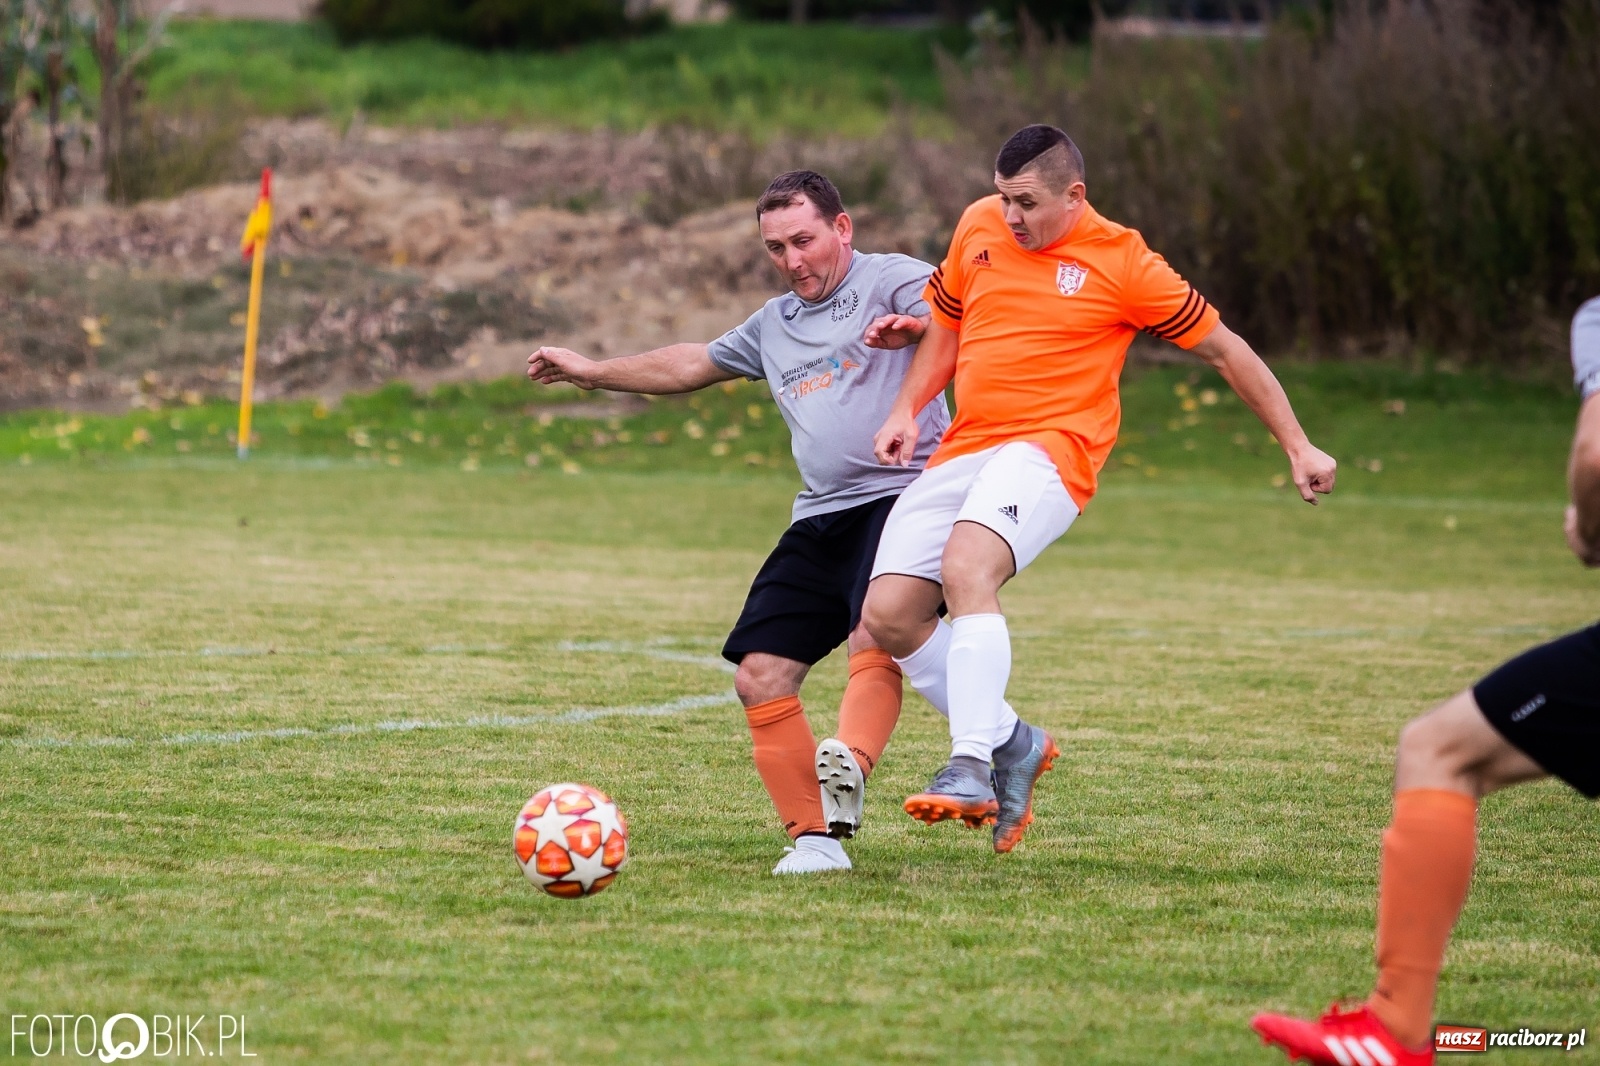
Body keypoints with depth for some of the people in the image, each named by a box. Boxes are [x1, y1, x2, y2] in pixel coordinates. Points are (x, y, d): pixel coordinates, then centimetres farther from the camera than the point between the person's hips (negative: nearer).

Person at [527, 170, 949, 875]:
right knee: (759, 676, -4)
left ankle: (848, 768, -52)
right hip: (820, 518, 8)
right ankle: (815, 837, -5)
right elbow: (692, 365, 40)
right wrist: (594, 373, 45)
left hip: (902, 494, -8)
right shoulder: (774, 325, 25)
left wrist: (913, 325, -43)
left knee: (873, 638, -32)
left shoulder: (889, 280, 1)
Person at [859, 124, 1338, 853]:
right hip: (961, 451, 6)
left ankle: (971, 768, -38)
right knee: (888, 615, -7)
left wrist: (1297, 447, 5)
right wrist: (906, 410, 12)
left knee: (965, 568, -34)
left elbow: (1224, 349, 4)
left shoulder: (1122, 264, -4)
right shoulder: (979, 227, 10)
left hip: (1048, 449, -6)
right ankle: (1009, 740, 12)